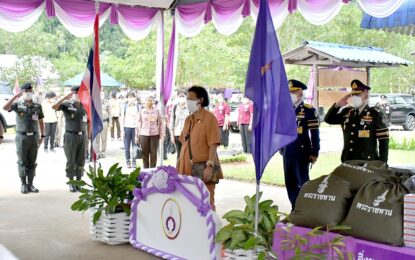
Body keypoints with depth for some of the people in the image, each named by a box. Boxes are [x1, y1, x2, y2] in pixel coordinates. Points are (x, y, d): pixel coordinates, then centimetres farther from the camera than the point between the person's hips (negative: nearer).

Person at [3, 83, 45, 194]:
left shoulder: (37, 106, 7)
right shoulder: (18, 104, -2)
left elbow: (41, 122, 11)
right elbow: (5, 107, -20)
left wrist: (42, 136, 5)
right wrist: (16, 96, -22)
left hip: (34, 137, 3)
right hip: (21, 137, -2)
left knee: (32, 162, 7)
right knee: (22, 162, 3)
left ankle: (30, 184, 14)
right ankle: (23, 184, 10)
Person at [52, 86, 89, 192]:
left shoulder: (85, 106, 7)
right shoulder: (67, 105, -3)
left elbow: (88, 122, 12)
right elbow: (54, 107, -20)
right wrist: (65, 97, -24)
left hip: (82, 136, 3)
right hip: (71, 136, -3)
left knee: (81, 161, 8)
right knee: (71, 161, 3)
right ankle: (71, 183, 13)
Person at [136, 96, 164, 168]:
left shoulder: (156, 111, 5)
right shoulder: (142, 111, 6)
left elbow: (161, 123, 5)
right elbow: (139, 124, 8)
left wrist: (162, 135, 0)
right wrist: (137, 135, 5)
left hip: (154, 135, 0)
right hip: (144, 134, 0)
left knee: (153, 153, 2)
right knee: (145, 154, 3)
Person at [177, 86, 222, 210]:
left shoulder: (209, 118, -8)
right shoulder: (188, 119, 14)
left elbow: (213, 145, -14)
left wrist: (210, 166, -20)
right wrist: (179, 164, 15)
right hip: (187, 168, 7)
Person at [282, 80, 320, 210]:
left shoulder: (309, 110, -6)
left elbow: (315, 133, -8)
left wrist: (314, 152, -11)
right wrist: (282, 149, 16)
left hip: (302, 152, -6)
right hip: (287, 152, 6)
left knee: (302, 182, -2)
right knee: (290, 183, 10)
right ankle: (295, 208, 20)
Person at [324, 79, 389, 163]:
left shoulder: (374, 114, -4)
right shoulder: (346, 112, 10)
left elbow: (384, 140, -5)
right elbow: (328, 120, 14)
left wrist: (382, 164, -9)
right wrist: (337, 105, -1)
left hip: (367, 164, -5)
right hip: (348, 162, 5)